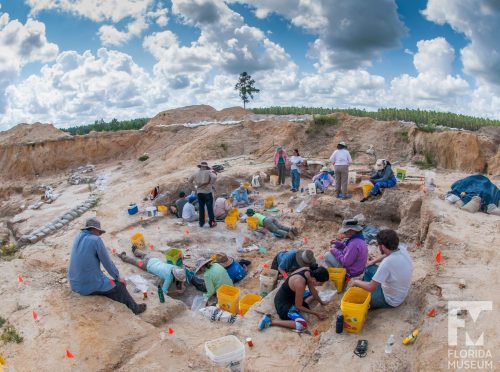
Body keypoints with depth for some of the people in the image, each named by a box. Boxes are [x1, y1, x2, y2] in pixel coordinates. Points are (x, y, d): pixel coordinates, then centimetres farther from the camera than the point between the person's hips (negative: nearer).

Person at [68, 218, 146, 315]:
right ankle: (135, 308, 24)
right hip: (90, 286, -8)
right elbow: (107, 262, -10)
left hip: (74, 284, 8)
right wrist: (118, 277, 1)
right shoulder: (96, 240, -17)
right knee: (119, 286, 11)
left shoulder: (78, 237, 4)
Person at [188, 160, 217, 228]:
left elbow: (189, 180, 19)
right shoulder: (208, 172, -7)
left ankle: (201, 223, 18)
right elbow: (214, 177, -25)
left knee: (201, 208, 13)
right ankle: (212, 222, 5)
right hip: (207, 192, -4)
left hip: (199, 193, 4)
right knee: (210, 208, 2)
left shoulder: (196, 173, 7)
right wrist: (211, 184, -11)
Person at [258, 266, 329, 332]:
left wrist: (321, 302, 20)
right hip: (283, 304, -9)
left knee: (314, 293, 22)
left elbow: (313, 290, 10)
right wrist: (316, 313, -11)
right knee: (302, 326, -26)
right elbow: (298, 306, -21)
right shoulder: (300, 284, -35)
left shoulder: (308, 271, -11)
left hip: (291, 295, 9)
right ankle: (270, 321, -14)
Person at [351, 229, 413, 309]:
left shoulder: (387, 263, -38)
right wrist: (373, 261, 14)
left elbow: (371, 288, -30)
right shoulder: (402, 249, -16)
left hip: (391, 300, -8)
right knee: (369, 268, 18)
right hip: (401, 291, 8)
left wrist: (356, 282, -12)